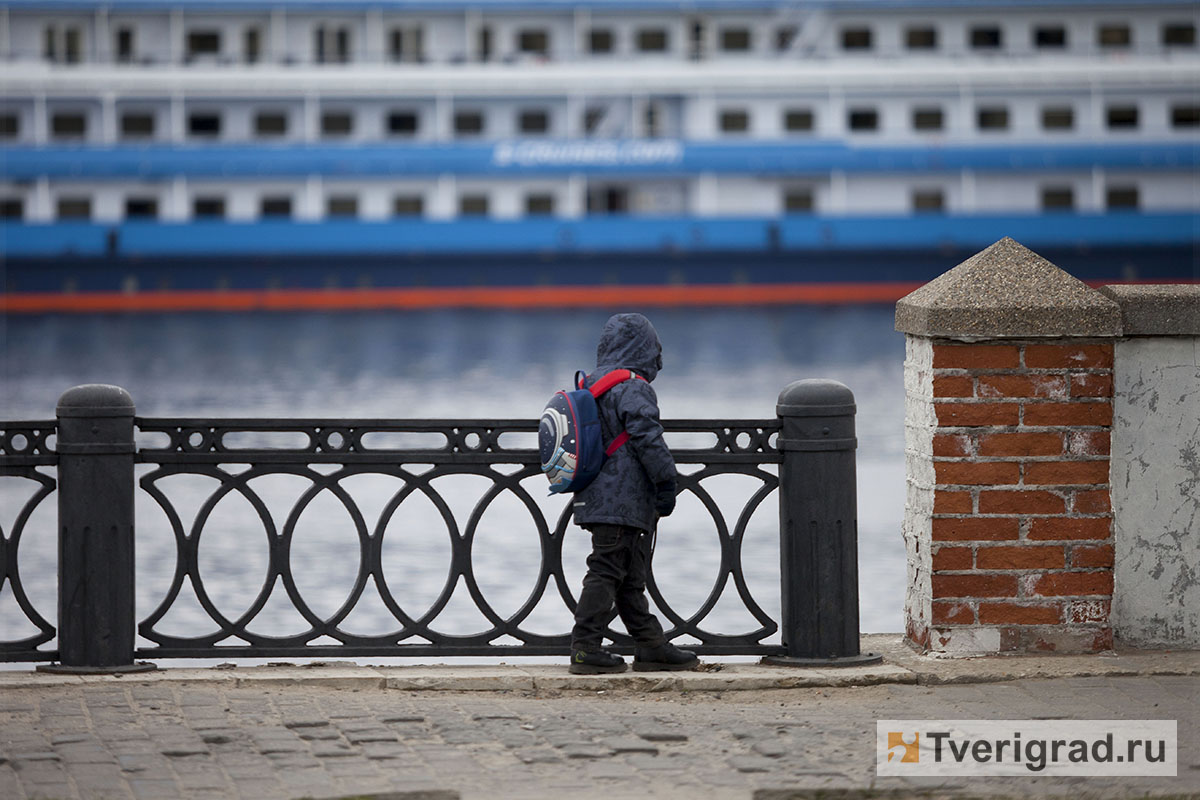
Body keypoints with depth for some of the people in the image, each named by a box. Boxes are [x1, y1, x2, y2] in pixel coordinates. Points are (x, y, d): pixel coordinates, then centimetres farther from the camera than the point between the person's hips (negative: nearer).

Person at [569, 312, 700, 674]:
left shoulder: (590, 384, 16)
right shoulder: (633, 388, -13)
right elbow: (648, 438, -19)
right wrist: (666, 482, -12)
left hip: (596, 497, 10)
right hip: (622, 502, -10)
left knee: (631, 576, 13)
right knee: (607, 570, -7)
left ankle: (651, 646, 17)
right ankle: (585, 648, -8)